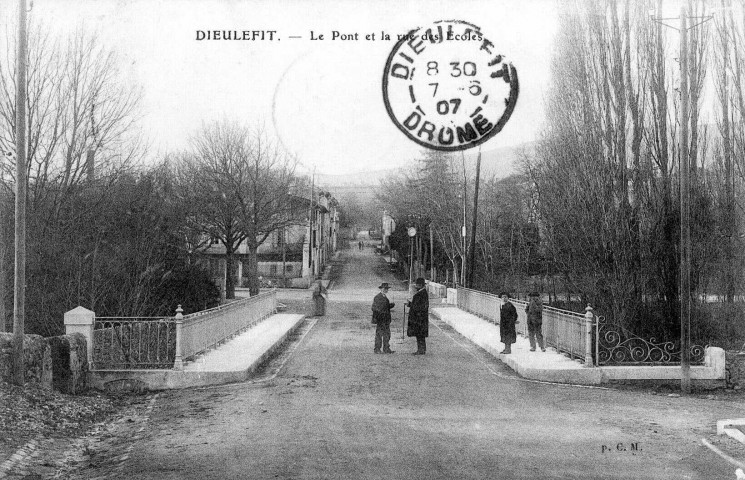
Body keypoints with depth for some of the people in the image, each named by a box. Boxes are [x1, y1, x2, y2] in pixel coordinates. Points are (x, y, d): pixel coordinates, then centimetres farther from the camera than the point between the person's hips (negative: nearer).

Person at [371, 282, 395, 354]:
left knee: (387, 335, 7)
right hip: (380, 319, -8)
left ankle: (386, 349, 11)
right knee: (379, 334, -4)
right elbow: (374, 308, -12)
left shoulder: (386, 297, 16)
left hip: (386, 319, 8)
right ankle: (377, 349, 2)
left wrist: (392, 304, 3)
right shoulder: (377, 297, -9)